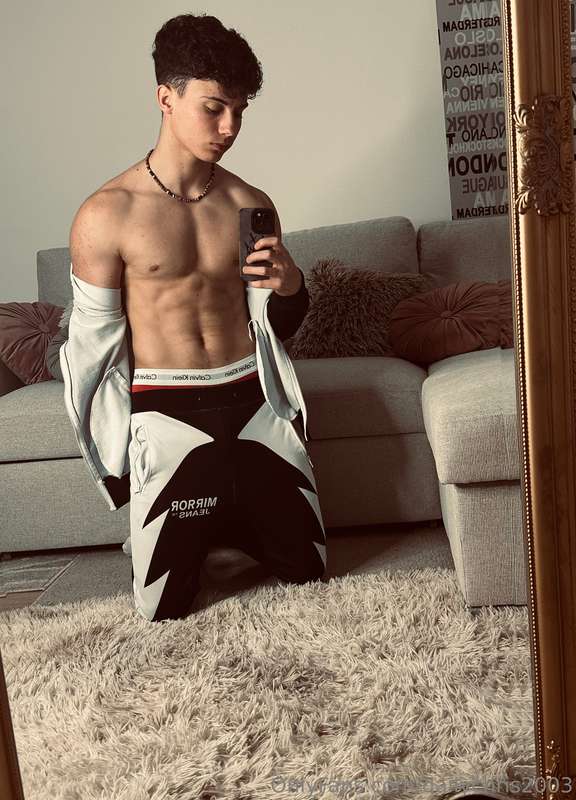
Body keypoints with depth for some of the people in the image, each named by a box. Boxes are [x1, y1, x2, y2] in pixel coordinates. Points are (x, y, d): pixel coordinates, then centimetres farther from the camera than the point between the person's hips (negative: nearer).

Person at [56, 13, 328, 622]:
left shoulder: (251, 204, 2)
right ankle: (191, 535, 36)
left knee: (308, 573, 12)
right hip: (167, 418, -3)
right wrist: (114, 449, 3)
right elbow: (93, 342, -1)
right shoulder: (105, 215, -10)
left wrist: (290, 286, -12)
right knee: (165, 610, 3)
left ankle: (220, 527, 39)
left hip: (253, 404, 4)